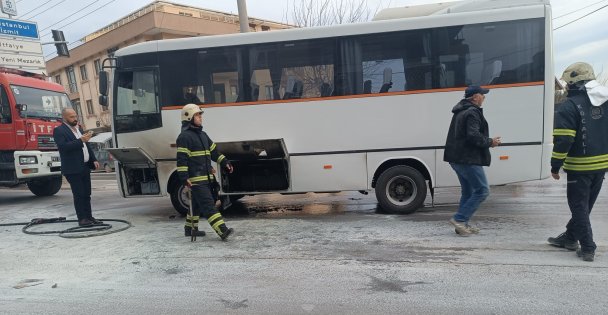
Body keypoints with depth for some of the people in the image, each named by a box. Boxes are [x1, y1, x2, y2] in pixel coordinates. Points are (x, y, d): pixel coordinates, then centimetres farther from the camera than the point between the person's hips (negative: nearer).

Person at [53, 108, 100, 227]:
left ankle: (89, 216, 16)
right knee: (79, 195, -4)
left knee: (86, 194, 10)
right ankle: (82, 219, 3)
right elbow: (64, 147, -21)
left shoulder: (78, 129, 17)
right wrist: (81, 140, -26)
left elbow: (87, 146, 22)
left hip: (85, 167, 7)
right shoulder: (59, 130, -7)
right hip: (73, 169, -7)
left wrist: (94, 160, 13)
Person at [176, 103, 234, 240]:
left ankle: (190, 228, 33)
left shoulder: (203, 134, 18)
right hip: (196, 179, -9)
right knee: (209, 205, -14)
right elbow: (181, 159, -16)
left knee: (197, 204, 19)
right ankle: (222, 231, -19)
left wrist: (224, 162, 14)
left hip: (207, 177, 10)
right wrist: (184, 177, -21)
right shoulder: (184, 137, -11)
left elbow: (214, 151, 23)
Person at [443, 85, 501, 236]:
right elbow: (473, 136, -23)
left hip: (457, 158, 10)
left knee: (468, 192, 16)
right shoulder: (472, 112, -13)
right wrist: (490, 142, -8)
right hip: (468, 160, -10)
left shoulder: (460, 112, 19)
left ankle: (462, 224, 18)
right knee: (482, 190, -4)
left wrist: (487, 141, 17)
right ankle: (459, 219, -7)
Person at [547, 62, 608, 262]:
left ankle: (588, 248, 8)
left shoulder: (569, 105, -16)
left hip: (580, 166, -7)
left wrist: (555, 166, -11)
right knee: (585, 204, 19)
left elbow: (563, 140, -19)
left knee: (579, 206, 6)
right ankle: (570, 237, 33)